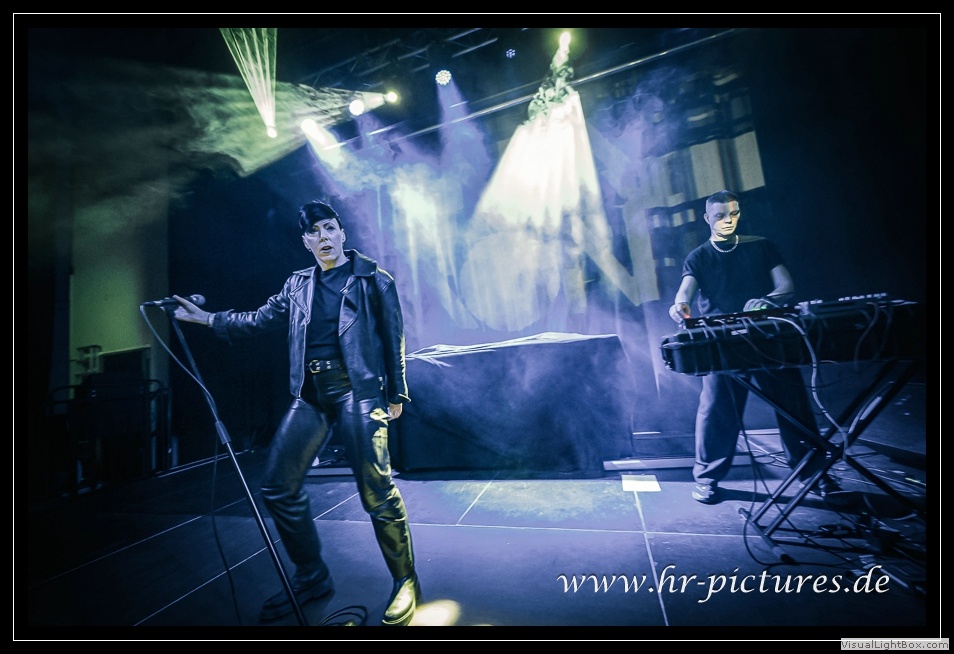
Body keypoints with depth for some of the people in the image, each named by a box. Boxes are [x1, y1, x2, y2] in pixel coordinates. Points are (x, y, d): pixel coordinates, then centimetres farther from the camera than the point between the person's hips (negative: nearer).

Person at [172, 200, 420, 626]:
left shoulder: (374, 280, 2)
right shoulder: (297, 285, 17)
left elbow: (393, 337, 0)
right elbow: (260, 319, 21)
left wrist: (396, 393, -2)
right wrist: (207, 318, 12)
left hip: (357, 389, -5)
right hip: (310, 395, 6)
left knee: (376, 491, -7)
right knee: (278, 486, 8)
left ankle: (405, 582, 17)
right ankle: (311, 576, 30)